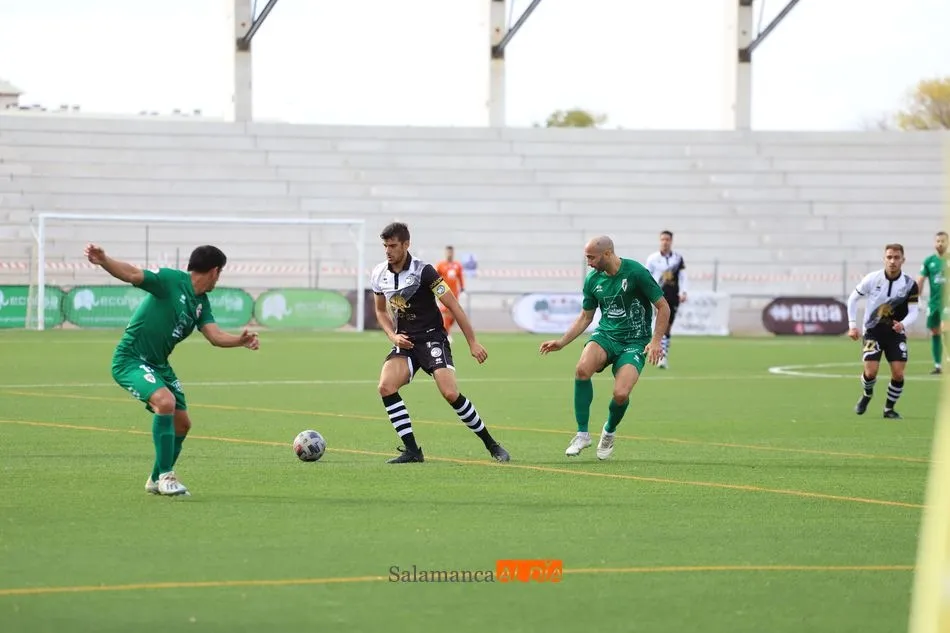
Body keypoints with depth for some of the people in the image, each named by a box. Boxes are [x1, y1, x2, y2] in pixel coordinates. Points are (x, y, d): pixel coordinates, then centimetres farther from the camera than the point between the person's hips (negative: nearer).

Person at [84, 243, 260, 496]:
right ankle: (165, 476, -21)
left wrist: (240, 340, -22)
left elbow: (215, 336, -3)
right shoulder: (172, 280, -15)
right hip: (130, 359, -9)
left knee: (182, 423, 12)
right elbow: (132, 274, -27)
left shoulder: (201, 302, 8)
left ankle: (156, 481, 33)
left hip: (158, 365, 9)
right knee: (165, 401, -31)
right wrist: (103, 261, -45)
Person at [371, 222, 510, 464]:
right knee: (385, 387, -20)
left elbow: (453, 306, -11)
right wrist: (393, 336, 0)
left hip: (432, 338, -5)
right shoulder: (379, 274, 2)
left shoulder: (423, 271, -14)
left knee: (450, 393, -21)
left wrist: (473, 342, -11)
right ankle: (412, 450, -12)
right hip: (405, 342, 5)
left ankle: (492, 445, -3)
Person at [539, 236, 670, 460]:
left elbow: (663, 307, -7)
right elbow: (586, 317, 16)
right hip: (606, 334, 4)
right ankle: (582, 433, -17)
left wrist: (656, 340, -17)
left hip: (635, 342, -4)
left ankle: (609, 431, 13)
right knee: (582, 369, -29)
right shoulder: (593, 280, 2)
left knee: (621, 394, -24)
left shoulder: (636, 272, -13)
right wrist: (561, 342, 7)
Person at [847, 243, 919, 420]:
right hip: (873, 331, -1)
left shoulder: (910, 284, -10)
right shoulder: (872, 279, -10)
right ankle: (867, 395, 22)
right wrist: (852, 325, -3)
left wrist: (903, 324, -30)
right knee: (871, 372, -13)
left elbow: (913, 312, -9)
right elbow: (853, 299, 2)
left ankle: (889, 408, 14)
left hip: (896, 332, 1)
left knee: (898, 374, -10)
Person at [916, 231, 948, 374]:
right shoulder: (929, 261, 5)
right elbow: (920, 281, 6)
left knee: (945, 330, -17)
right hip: (934, 302, 3)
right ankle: (938, 365, 11)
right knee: (935, 333, 5)